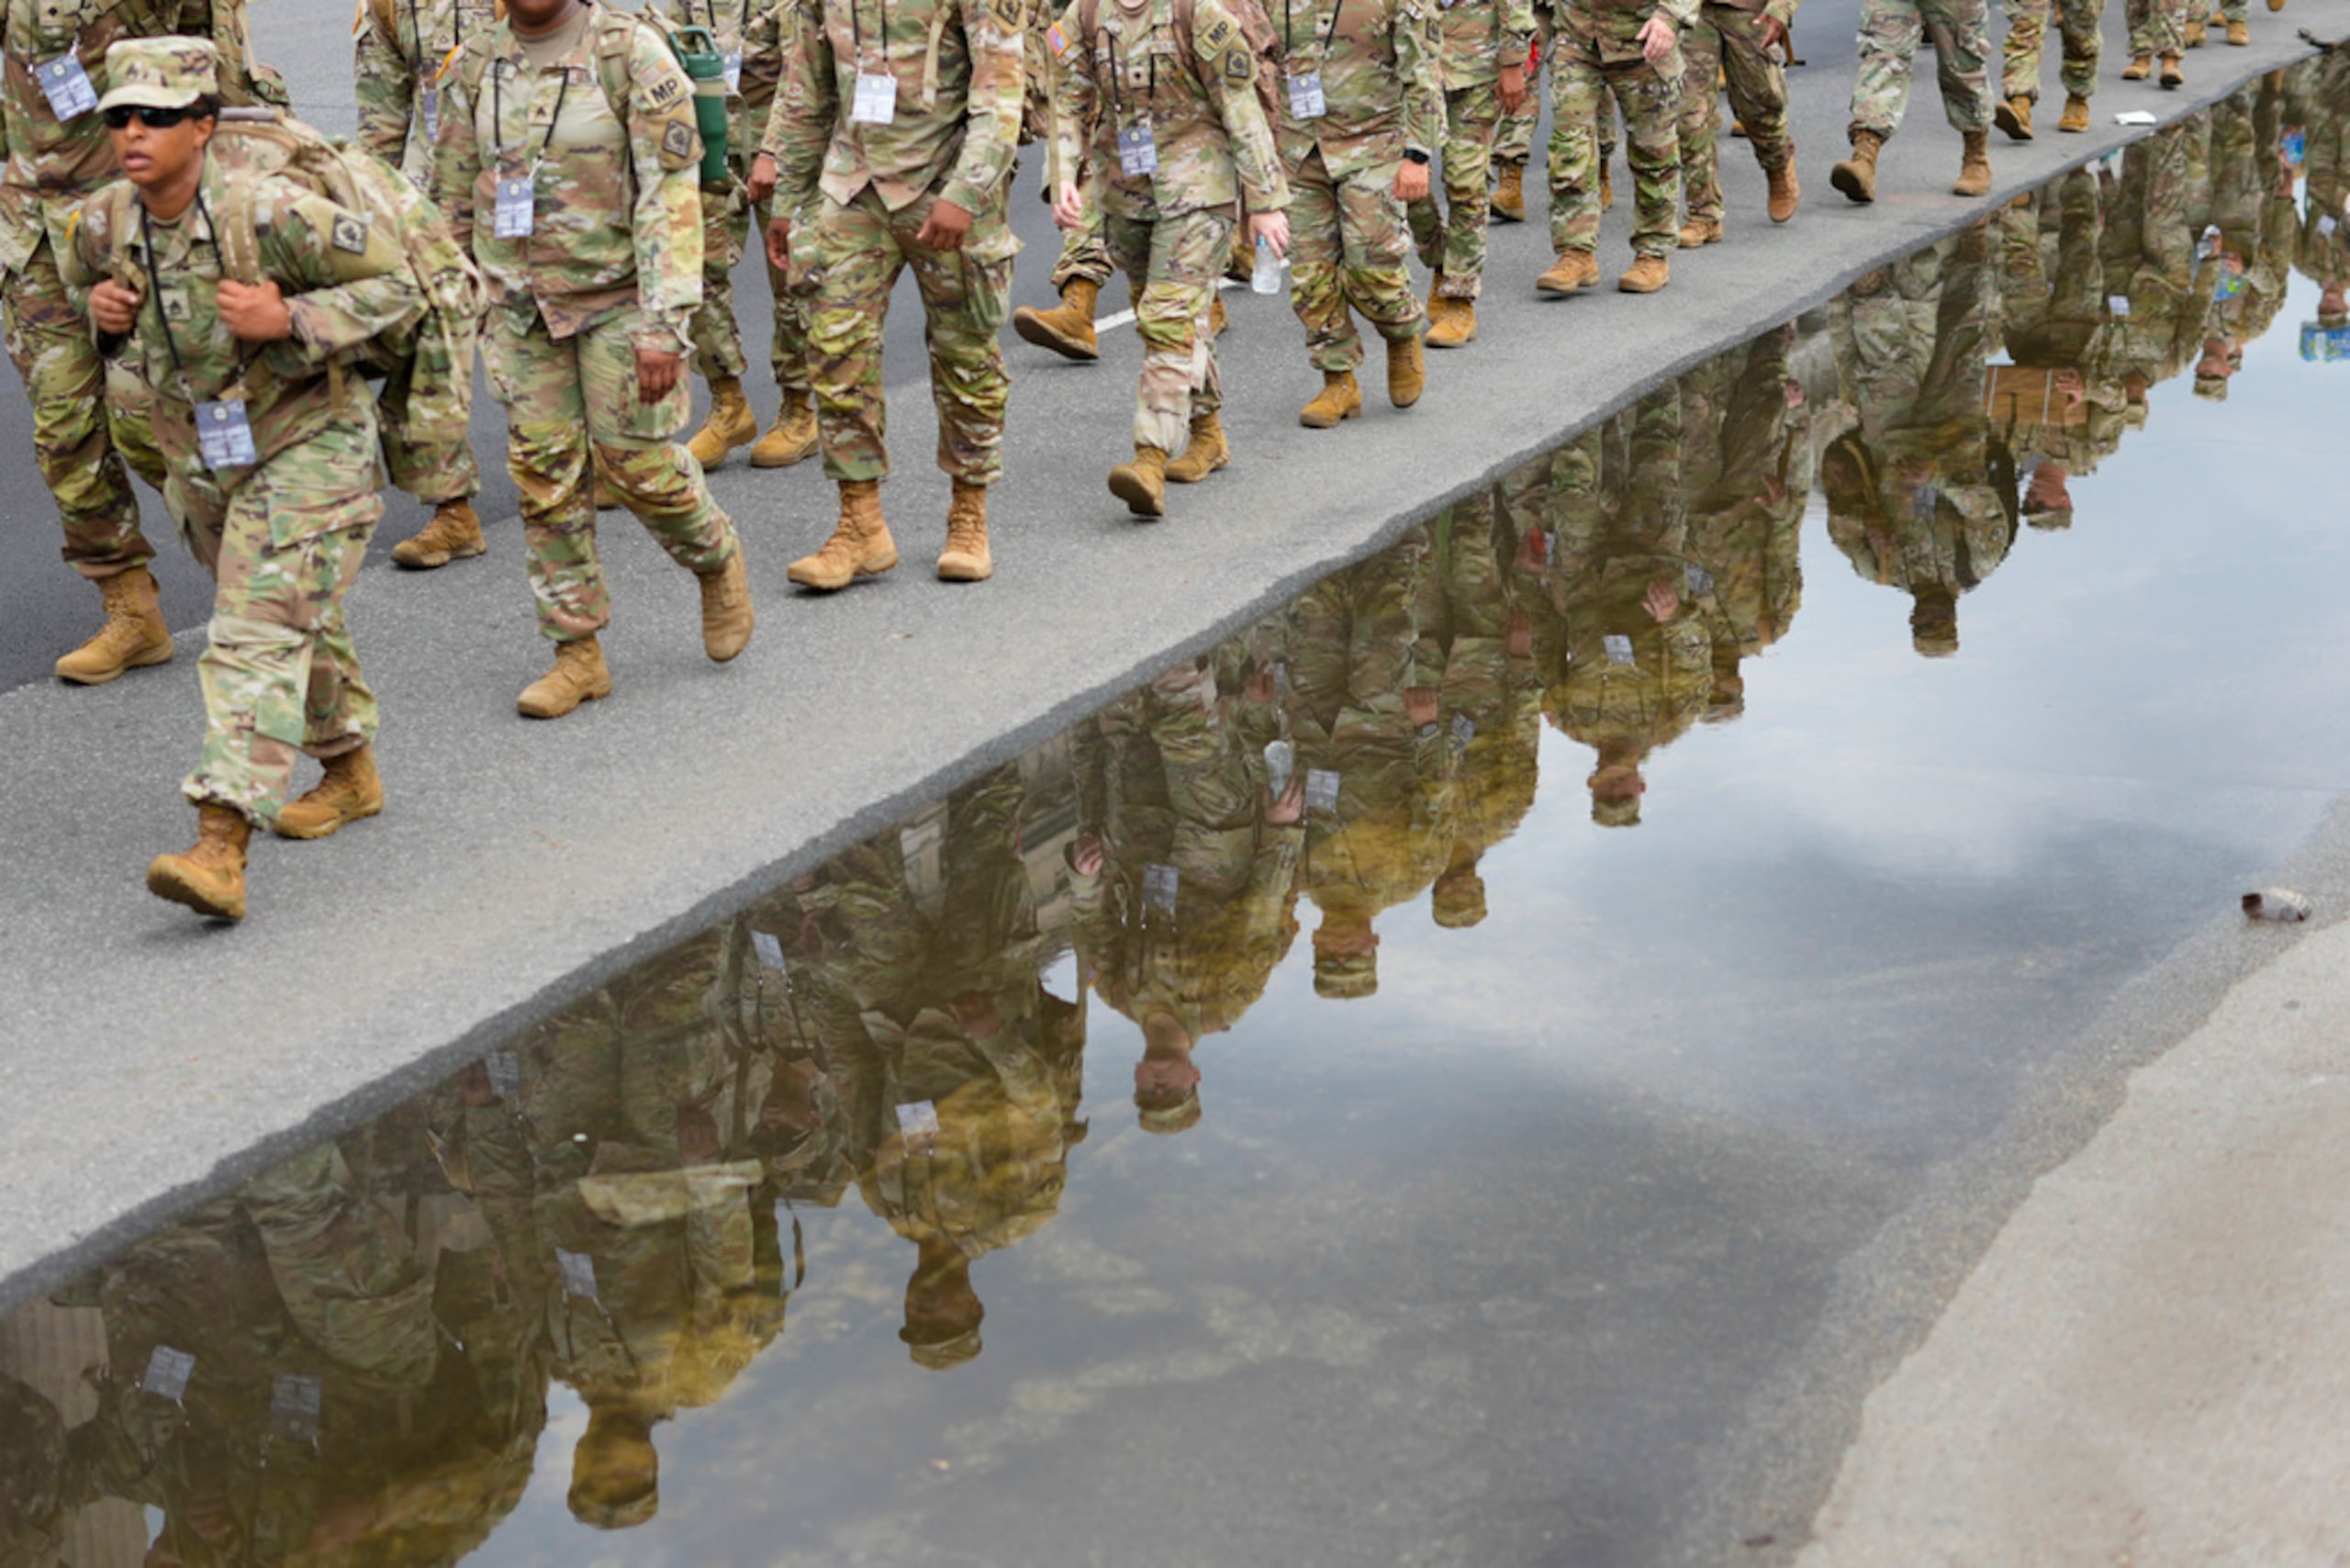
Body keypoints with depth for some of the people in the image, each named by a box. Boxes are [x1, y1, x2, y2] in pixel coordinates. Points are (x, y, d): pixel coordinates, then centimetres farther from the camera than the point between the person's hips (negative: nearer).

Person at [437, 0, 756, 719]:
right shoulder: (476, 68, 2)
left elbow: (672, 193, -17)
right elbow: (457, 197, 13)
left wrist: (664, 323, -24)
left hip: (619, 293, -4)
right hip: (522, 302, 4)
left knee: (637, 458, -3)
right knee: (543, 471, 2)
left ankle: (717, 560, 28)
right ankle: (578, 654, 11)